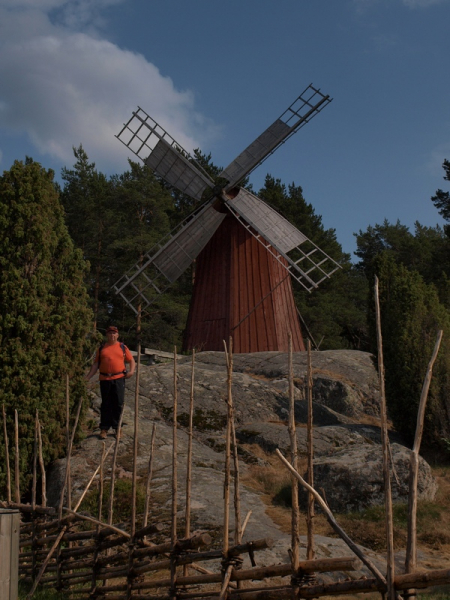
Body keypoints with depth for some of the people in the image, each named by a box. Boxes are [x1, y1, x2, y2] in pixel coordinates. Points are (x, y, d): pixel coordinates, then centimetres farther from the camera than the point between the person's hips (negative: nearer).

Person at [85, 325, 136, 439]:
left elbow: (132, 360, 13)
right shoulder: (102, 348, 12)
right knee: (106, 404, 4)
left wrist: (131, 371, -6)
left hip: (119, 378, 0)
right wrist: (88, 377, 4)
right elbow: (96, 364, 13)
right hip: (105, 379, 1)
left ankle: (117, 428, 12)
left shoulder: (122, 347, 10)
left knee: (118, 404, 1)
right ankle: (104, 429, 11)